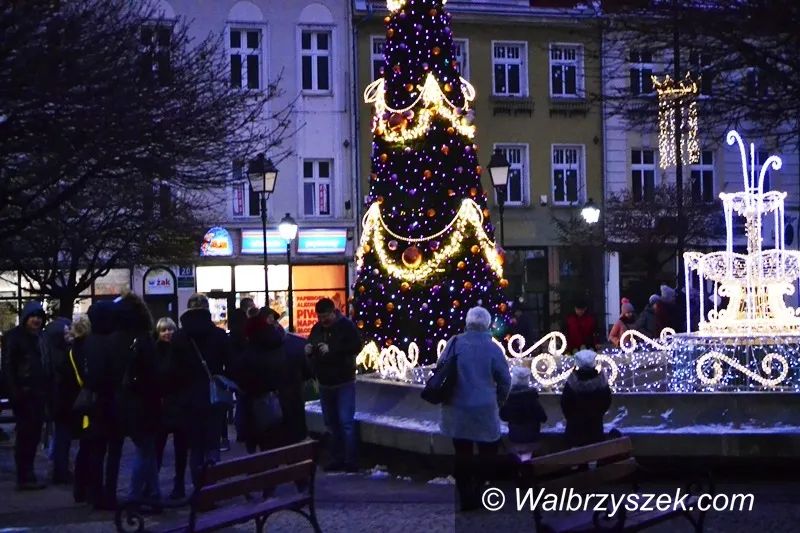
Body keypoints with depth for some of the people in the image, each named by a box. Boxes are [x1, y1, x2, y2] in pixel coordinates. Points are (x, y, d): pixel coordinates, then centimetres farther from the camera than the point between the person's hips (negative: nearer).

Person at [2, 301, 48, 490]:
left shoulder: (39, 337, 15)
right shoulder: (14, 337, -4)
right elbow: (8, 366, -10)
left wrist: (46, 390, 9)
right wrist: (14, 391, -18)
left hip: (38, 394, 6)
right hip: (23, 394, -6)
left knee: (33, 434, 8)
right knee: (25, 434, -6)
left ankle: (27, 474, 16)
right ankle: (24, 477, -3)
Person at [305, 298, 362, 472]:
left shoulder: (346, 326, -11)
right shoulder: (317, 328, 6)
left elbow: (356, 346, -21)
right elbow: (310, 346, 17)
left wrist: (332, 349, -27)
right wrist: (307, 349, -8)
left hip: (344, 383, -7)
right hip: (325, 383, 7)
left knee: (346, 422, -8)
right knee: (331, 423, 13)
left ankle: (351, 461, -5)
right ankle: (338, 458, 22)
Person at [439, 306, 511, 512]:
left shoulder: (454, 343, -3)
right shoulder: (491, 348, -10)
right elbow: (505, 380, -2)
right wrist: (499, 401, 16)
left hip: (456, 410, 3)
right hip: (483, 410, -3)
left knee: (462, 454, 13)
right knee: (488, 452, 10)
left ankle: (466, 498, 18)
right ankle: (476, 491, 0)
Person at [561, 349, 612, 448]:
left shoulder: (572, 381, -20)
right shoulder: (601, 380, -14)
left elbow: (565, 403, -10)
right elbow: (607, 401, -2)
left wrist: (569, 416, 8)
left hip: (575, 422, -2)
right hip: (595, 422, 2)